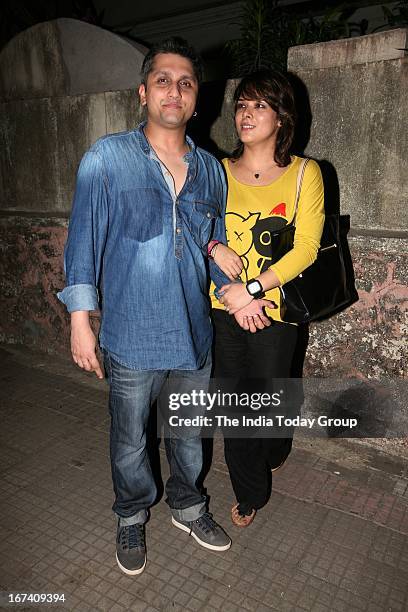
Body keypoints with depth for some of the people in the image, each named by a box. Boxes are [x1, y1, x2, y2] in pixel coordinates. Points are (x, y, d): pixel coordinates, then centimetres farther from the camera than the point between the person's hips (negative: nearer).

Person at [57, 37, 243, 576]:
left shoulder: (210, 169, 5)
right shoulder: (107, 159, -6)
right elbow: (84, 241, -5)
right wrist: (81, 320, -8)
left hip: (195, 333, 4)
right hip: (132, 336, -3)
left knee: (188, 434, 21)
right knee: (130, 442, 16)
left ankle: (188, 507, 48)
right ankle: (132, 517, 44)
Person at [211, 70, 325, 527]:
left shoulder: (305, 173, -3)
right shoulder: (218, 172, 3)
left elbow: (306, 249, -11)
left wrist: (252, 289, -19)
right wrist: (238, 297, -12)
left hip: (275, 311, -2)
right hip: (223, 309, 2)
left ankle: (273, 452, 50)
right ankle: (250, 491, 36)